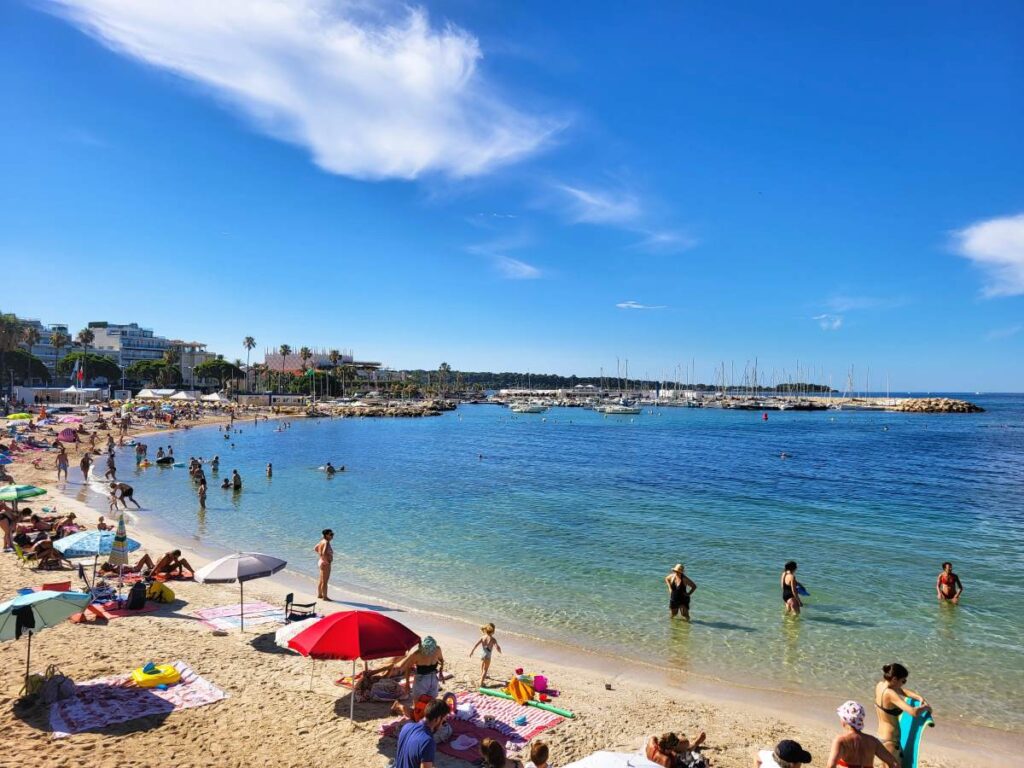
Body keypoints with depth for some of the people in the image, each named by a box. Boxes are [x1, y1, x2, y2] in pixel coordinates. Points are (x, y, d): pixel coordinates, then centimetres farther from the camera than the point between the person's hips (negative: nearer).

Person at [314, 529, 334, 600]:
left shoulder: (322, 541, 7)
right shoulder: (326, 542, -22)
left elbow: (315, 548, 20)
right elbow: (324, 553, -35)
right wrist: (327, 560, -21)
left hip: (321, 562, 10)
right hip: (325, 564, -10)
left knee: (321, 580, 20)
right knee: (325, 581, 0)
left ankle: (319, 594, 31)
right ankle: (324, 597, 8)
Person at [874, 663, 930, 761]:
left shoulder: (880, 685, -3)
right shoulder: (890, 694, -30)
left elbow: (901, 691, 15)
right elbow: (914, 712, -35)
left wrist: (919, 697, 0)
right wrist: (926, 707, -14)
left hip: (882, 735, 9)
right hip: (890, 740, -9)